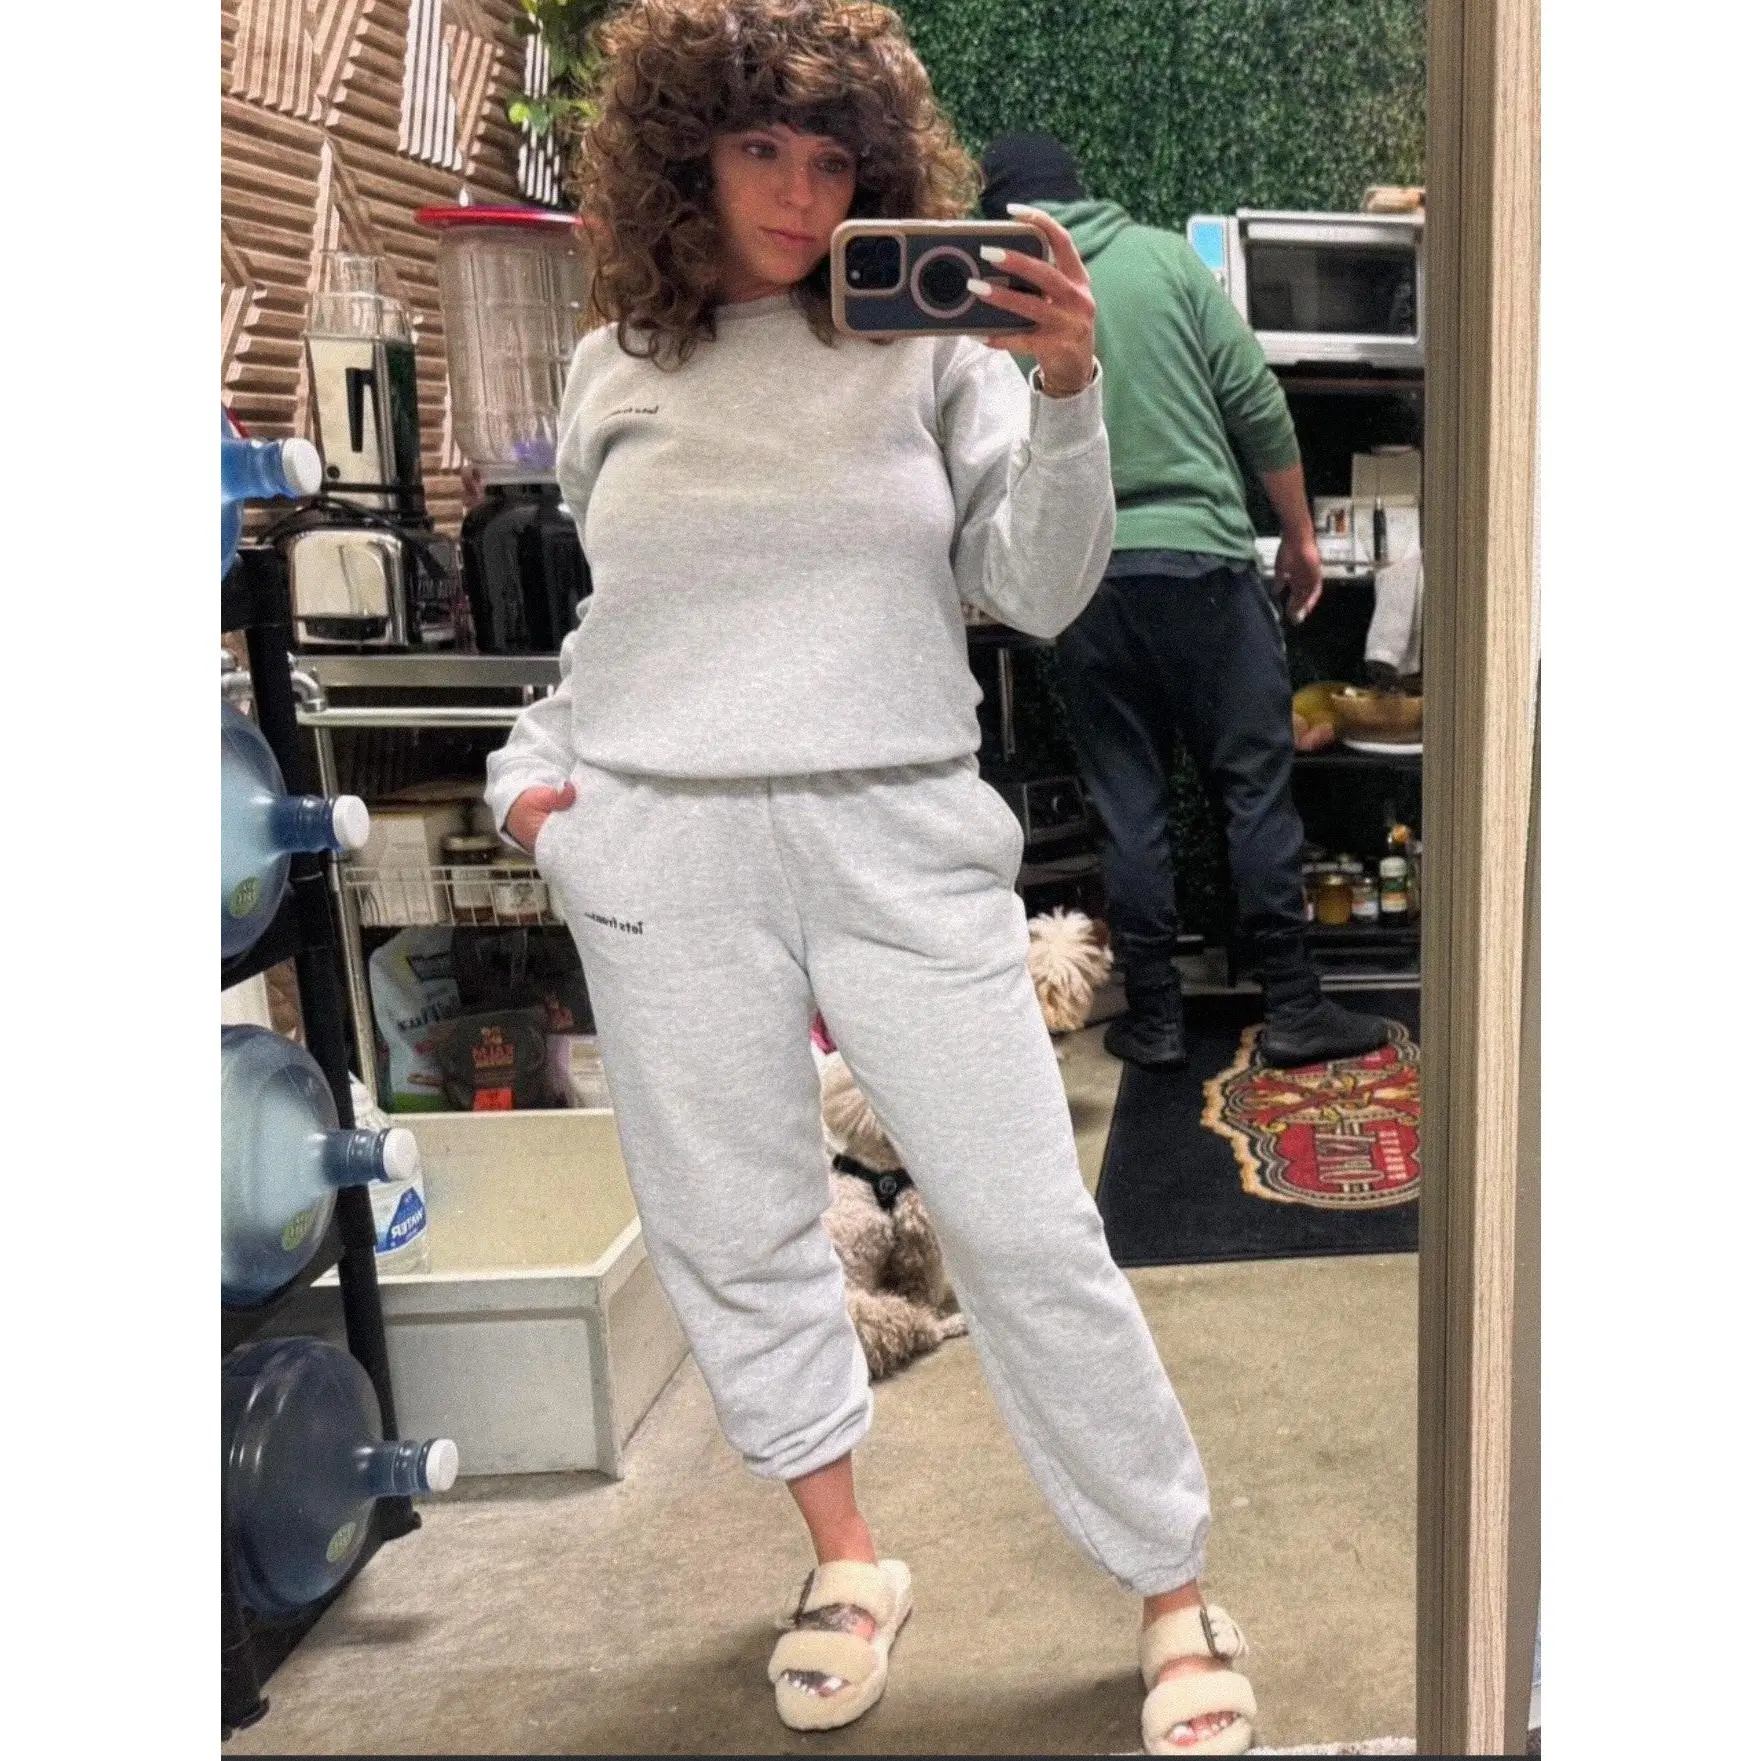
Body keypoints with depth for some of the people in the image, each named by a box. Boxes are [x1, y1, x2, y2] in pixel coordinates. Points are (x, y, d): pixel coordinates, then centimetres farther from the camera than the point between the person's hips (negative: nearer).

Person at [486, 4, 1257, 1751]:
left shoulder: (928, 346, 3)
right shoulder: (612, 372, 10)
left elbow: (1040, 593, -1)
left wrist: (1066, 392, -14)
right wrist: (528, 763, 7)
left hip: (902, 837, -2)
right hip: (659, 852, 3)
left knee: (1028, 1233, -2)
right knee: (732, 1236, 10)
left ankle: (1175, 1598, 17)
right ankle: (845, 1563, 32)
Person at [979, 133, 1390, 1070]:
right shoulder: (1166, 257, 3)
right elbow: (1257, 405, 1)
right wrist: (1299, 535, 10)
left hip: (1082, 576, 1)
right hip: (1203, 557, -1)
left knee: (1127, 806, 8)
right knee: (1255, 787, 6)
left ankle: (1154, 1017, 14)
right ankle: (1292, 1009, 10)